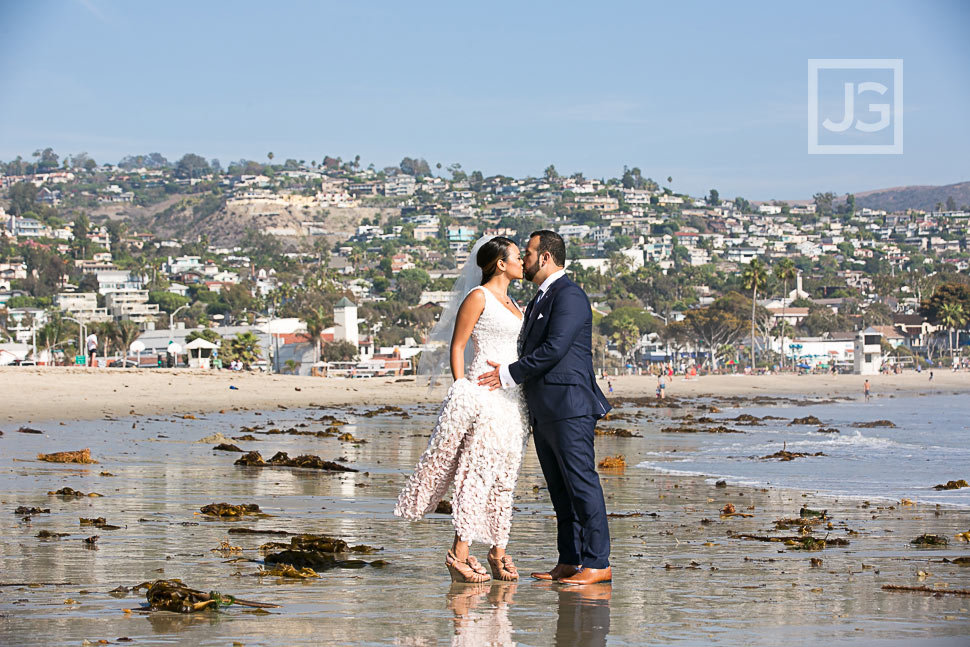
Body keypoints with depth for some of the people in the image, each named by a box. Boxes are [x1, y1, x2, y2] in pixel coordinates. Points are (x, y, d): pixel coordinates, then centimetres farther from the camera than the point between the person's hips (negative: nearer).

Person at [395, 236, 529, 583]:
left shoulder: (510, 303, 20)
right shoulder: (478, 298, -5)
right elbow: (457, 348, -7)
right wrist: (462, 392, -13)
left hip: (513, 398, 8)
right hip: (484, 394, -8)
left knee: (503, 477, 7)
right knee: (479, 472, -11)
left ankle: (498, 552, 10)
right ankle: (460, 553, -11)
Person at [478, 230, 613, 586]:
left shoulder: (569, 295, -10)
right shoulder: (540, 299, 22)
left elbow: (554, 349, -18)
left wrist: (511, 374, -11)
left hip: (568, 408, -10)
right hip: (544, 410, 10)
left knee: (581, 483, -11)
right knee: (560, 489, 10)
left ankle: (597, 564, -11)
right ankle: (569, 562, 12)